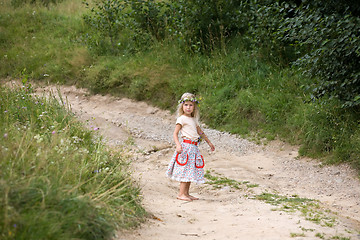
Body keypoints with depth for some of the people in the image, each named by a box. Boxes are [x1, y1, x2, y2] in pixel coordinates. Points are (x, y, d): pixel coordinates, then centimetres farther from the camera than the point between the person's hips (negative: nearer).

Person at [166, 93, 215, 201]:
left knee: (191, 171, 8)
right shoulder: (181, 119, -6)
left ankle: (186, 193, 12)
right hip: (186, 146, -8)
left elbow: (200, 132, 29)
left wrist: (209, 142, 33)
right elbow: (175, 133, -11)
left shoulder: (194, 120, 17)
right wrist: (178, 145, -25)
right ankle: (181, 193, -6)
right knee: (186, 170, -9)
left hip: (194, 147, 8)